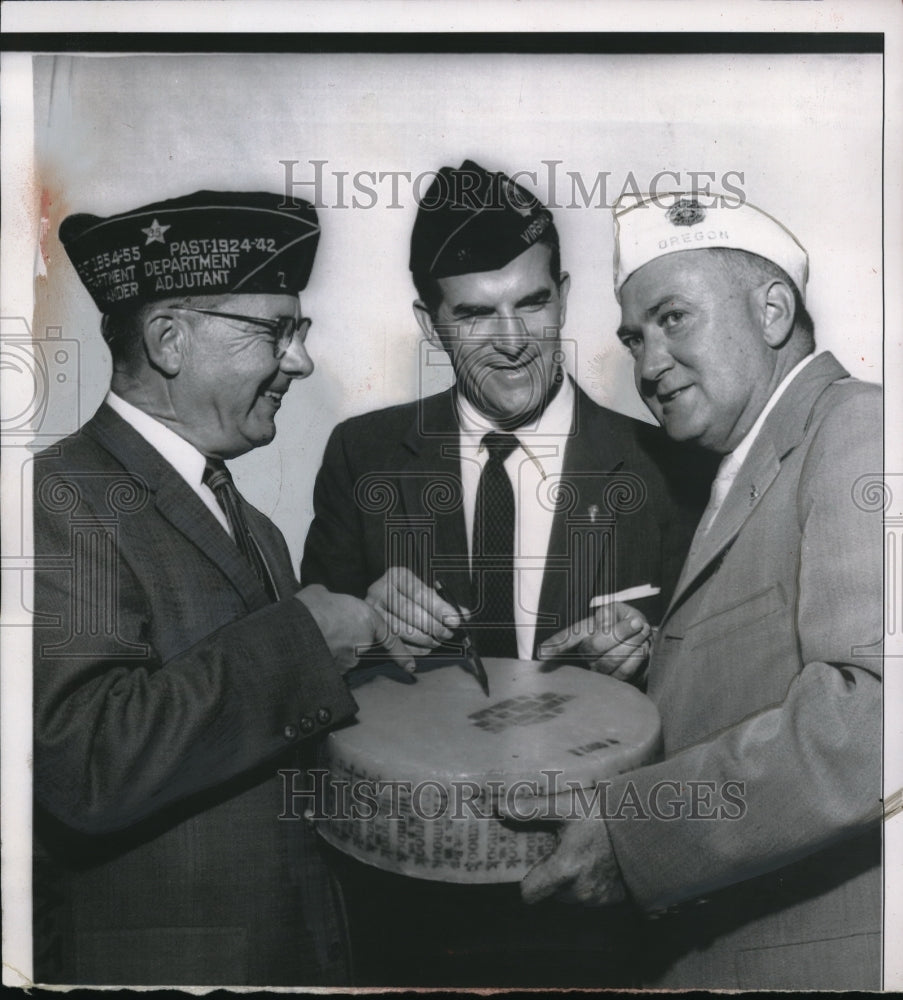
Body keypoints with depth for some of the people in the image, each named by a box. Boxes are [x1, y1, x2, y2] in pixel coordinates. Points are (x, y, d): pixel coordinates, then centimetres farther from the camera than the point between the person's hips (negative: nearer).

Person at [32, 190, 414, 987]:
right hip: (156, 957, -7)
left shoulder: (253, 529, 9)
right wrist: (298, 634, -22)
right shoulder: (62, 502, -16)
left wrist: (366, 618, -1)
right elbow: (89, 767, -28)